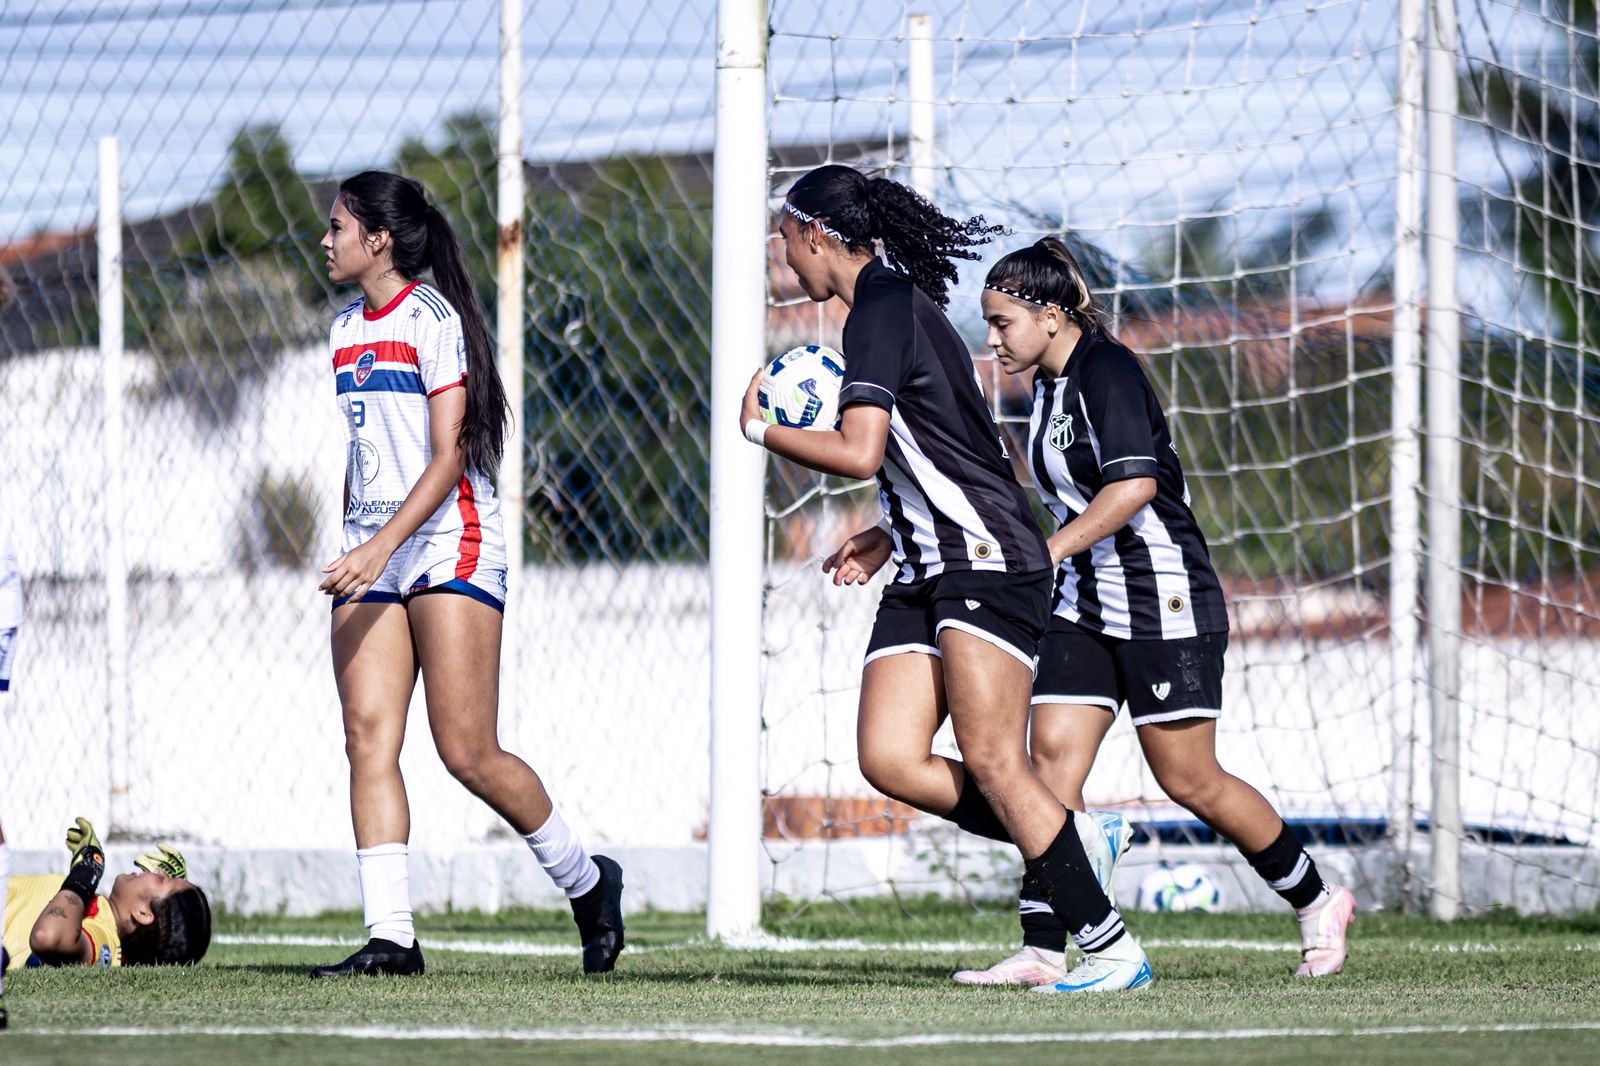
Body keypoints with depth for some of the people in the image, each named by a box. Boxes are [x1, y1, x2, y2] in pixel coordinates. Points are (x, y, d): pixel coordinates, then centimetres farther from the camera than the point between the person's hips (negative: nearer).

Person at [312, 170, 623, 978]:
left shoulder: (432, 318, -8)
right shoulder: (346, 331, 16)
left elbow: (447, 456, -13)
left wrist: (380, 547, -22)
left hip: (448, 545, -7)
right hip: (372, 555, 7)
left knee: (468, 753, -9)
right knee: (368, 737, -8)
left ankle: (587, 882, 12)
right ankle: (390, 936, -12)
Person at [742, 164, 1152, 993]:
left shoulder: (881, 309, -12)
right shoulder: (894, 302, 19)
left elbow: (858, 454, -21)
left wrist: (758, 429, -6)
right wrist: (890, 536, 21)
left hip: (985, 561, -10)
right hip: (929, 570, 10)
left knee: (990, 762, -15)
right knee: (888, 759, -4)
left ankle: (1110, 948, -12)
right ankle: (1068, 850, 4)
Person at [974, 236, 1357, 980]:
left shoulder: (1106, 371, -16)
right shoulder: (1049, 387, 11)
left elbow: (1135, 483, -29)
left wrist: (1047, 553, -30)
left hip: (1163, 602, -8)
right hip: (1084, 605, 8)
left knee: (1189, 781, -1)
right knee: (1052, 759, -7)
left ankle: (1317, 903, 18)